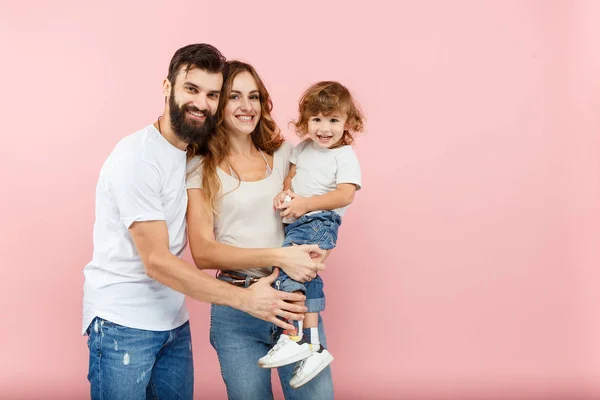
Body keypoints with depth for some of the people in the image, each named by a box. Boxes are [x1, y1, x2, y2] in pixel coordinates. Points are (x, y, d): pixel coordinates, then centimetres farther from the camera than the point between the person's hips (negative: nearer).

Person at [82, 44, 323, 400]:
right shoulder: (138, 158, -18)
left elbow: (203, 246, 0)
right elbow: (157, 261, -20)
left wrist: (278, 256, -15)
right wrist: (244, 298, -20)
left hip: (174, 322, 7)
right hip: (123, 324, -7)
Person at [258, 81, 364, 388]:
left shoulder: (345, 156, -5)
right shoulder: (303, 148, 15)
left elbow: (344, 195, -15)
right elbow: (290, 177, 17)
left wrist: (305, 203, -24)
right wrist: (284, 194, -6)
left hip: (319, 221, -7)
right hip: (297, 223, 7)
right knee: (308, 279, 6)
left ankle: (294, 338, -18)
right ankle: (313, 348, 11)